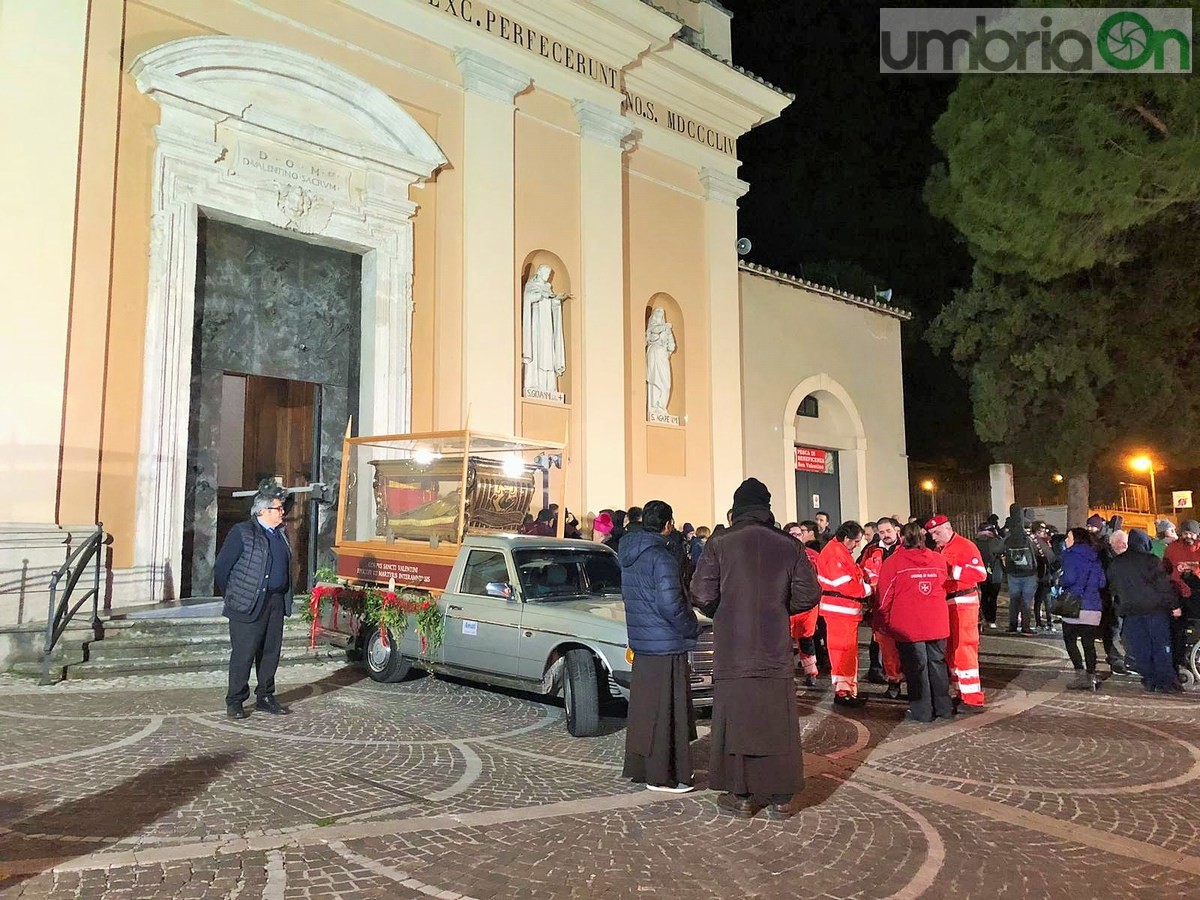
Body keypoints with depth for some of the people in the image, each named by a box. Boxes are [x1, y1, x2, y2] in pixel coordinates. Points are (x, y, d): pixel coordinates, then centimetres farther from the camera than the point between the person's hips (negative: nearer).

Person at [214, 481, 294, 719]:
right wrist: (233, 597, 0)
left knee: (271, 652, 11)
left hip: (276, 603, 7)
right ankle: (234, 702, 12)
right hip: (249, 606, -7)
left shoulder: (280, 534, 13)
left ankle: (265, 697, 23)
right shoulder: (242, 532, -9)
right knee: (243, 654, 0)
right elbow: (221, 569, -8)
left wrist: (284, 597, 15)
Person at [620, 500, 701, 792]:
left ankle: (638, 767, 26)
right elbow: (670, 604, -23)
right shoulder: (661, 558, -18)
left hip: (640, 641, 8)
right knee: (665, 712, 1)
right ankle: (662, 775, 8)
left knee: (643, 708, 16)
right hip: (666, 645, -8)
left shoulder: (629, 555, 8)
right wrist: (692, 628, -6)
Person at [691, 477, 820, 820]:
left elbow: (702, 595, -9)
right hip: (776, 651, 2)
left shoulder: (719, 543, -6)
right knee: (778, 724, 9)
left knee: (735, 720, 8)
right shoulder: (789, 546, 0)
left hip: (732, 651, -1)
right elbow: (808, 595, 0)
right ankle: (780, 798, 17)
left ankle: (741, 795, 15)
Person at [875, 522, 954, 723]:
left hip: (908, 626, -4)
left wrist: (881, 622, 5)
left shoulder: (893, 562, -9)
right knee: (937, 663, 15)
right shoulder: (938, 560, 5)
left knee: (916, 667, 4)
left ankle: (922, 711, 10)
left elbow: (885, 596, -6)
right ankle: (943, 707, 23)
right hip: (937, 623, 4)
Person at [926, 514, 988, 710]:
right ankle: (961, 693, 22)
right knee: (950, 650, 12)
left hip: (963, 603, -9)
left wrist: (953, 571, -24)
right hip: (945, 603, 9)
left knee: (964, 649, -8)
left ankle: (973, 699, -3)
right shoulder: (938, 549, 14)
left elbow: (980, 573, -21)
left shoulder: (965, 546, -11)